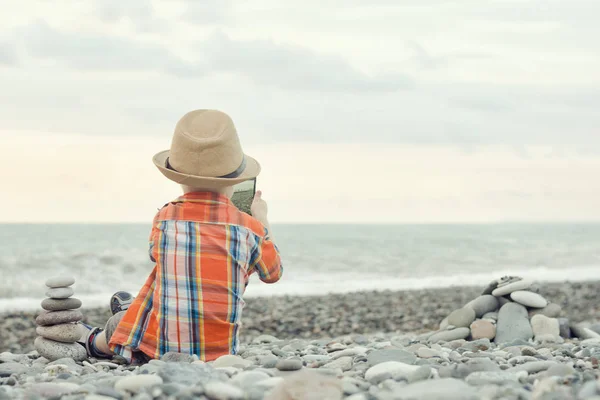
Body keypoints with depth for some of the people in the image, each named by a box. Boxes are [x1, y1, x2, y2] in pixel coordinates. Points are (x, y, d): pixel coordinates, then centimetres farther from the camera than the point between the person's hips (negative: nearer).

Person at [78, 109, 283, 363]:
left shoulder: (164, 219, -6)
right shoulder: (250, 228, -7)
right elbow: (273, 273, 13)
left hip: (160, 350, -1)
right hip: (220, 352, 1)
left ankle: (98, 342, 55)